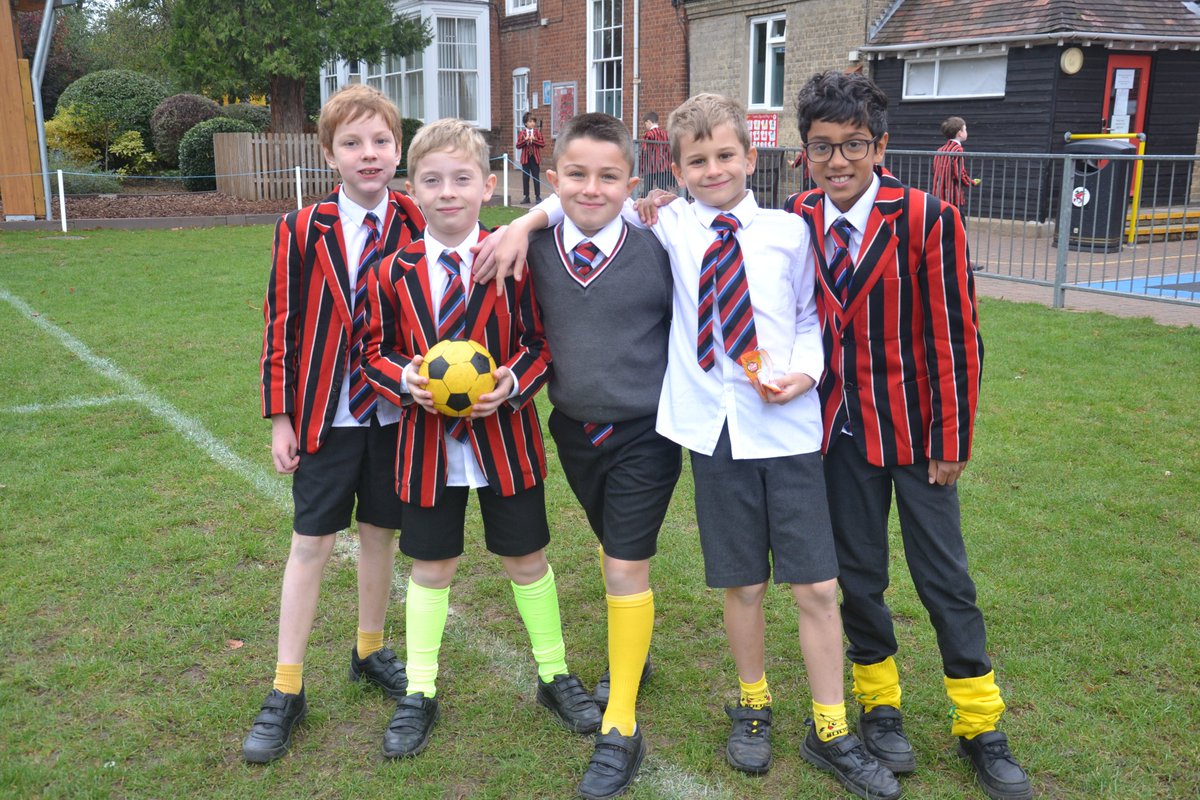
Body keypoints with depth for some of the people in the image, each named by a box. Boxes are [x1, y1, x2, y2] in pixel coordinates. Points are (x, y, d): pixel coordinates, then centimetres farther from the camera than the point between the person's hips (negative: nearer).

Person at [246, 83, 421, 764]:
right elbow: (283, 327, -2)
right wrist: (280, 418, -3)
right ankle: (287, 691, 16)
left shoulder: (418, 226, -3)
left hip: (395, 412, 1)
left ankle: (370, 651, 35)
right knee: (312, 544, 4)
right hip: (325, 416, -1)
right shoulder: (303, 231, -5)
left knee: (382, 531, 13)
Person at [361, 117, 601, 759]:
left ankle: (555, 676, 33)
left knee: (527, 562, 12)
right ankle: (419, 693, 30)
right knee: (430, 568, 13)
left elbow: (540, 341, -2)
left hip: (505, 440, -1)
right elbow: (377, 351, 5)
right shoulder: (393, 274, -2)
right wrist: (406, 381, -16)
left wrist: (513, 383, -20)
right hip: (426, 443, 1)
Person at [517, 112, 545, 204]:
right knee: (525, 177, 4)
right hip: (525, 157, 1)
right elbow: (518, 146, -2)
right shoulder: (522, 133, 3)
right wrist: (525, 140, -16)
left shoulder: (537, 132, 3)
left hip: (535, 157, -1)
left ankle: (538, 196, 6)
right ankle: (526, 197, 11)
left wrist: (534, 139, -15)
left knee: (536, 177, 1)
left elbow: (543, 144, -4)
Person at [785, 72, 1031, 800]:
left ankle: (980, 726, 24)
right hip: (840, 432, 3)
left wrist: (952, 441, -9)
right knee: (858, 572, 13)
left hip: (915, 431, -3)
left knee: (945, 577, 7)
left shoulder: (928, 220, -13)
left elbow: (956, 338, -10)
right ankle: (880, 705, 33)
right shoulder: (797, 222, -2)